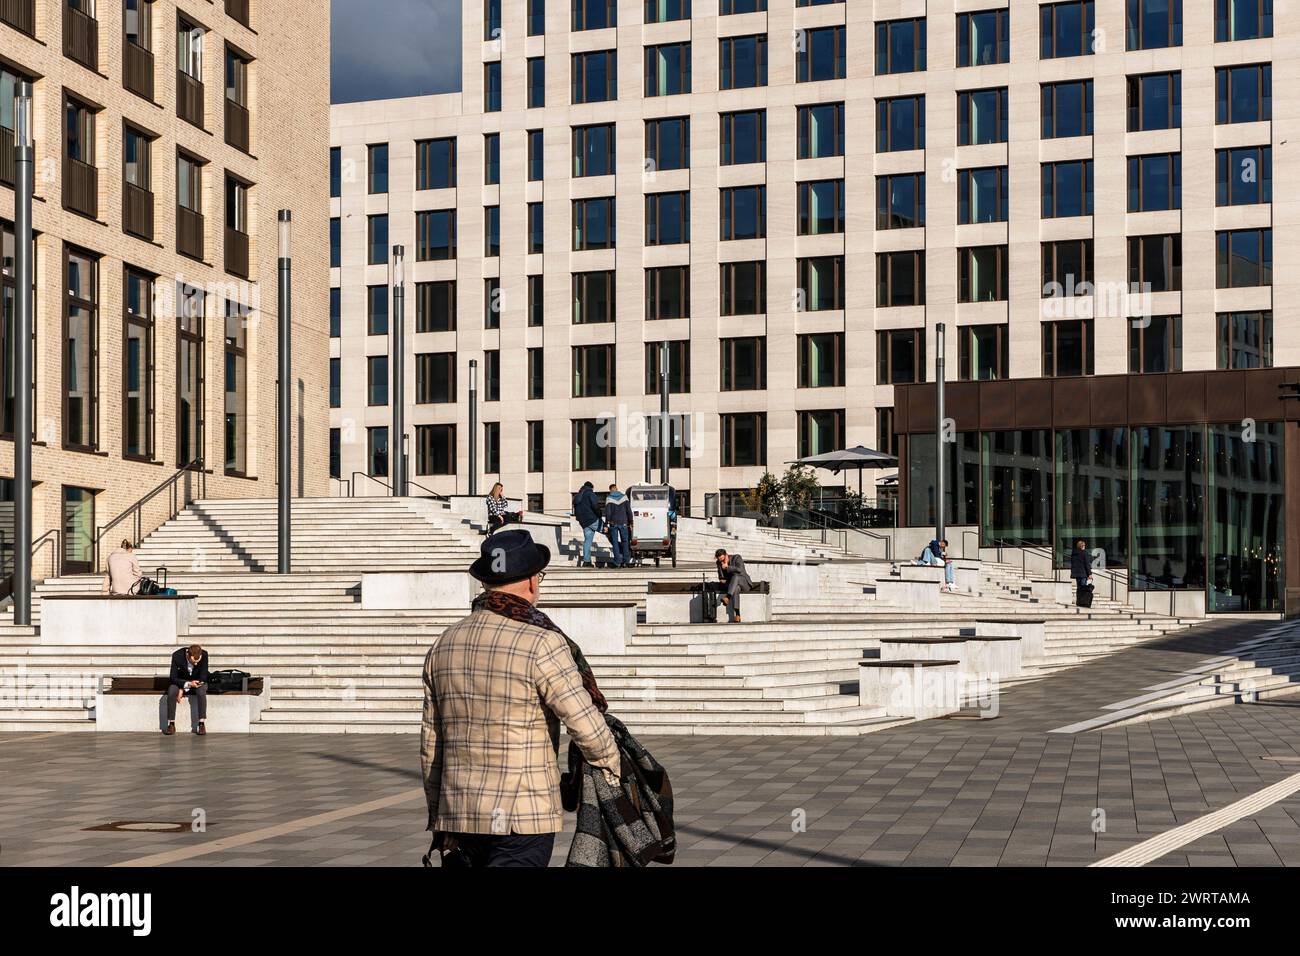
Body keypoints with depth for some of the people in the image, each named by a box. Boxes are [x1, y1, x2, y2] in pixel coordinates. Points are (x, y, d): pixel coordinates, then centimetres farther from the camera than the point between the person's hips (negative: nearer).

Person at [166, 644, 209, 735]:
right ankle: (171, 724, -23)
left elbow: (203, 677, -19)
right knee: (171, 691, -31)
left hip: (198, 682, 0)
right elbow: (173, 678, -19)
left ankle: (201, 723, -26)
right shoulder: (177, 656, -23)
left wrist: (183, 690, -23)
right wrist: (188, 684, -38)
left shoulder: (204, 655, -23)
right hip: (181, 682, 0)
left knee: (201, 692, -34)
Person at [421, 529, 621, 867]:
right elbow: (586, 725, -12)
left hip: (457, 814, 6)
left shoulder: (444, 644, 9)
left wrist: (439, 820, 21)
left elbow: (430, 742, 13)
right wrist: (612, 771, 8)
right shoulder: (541, 643, -11)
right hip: (523, 816, -6)